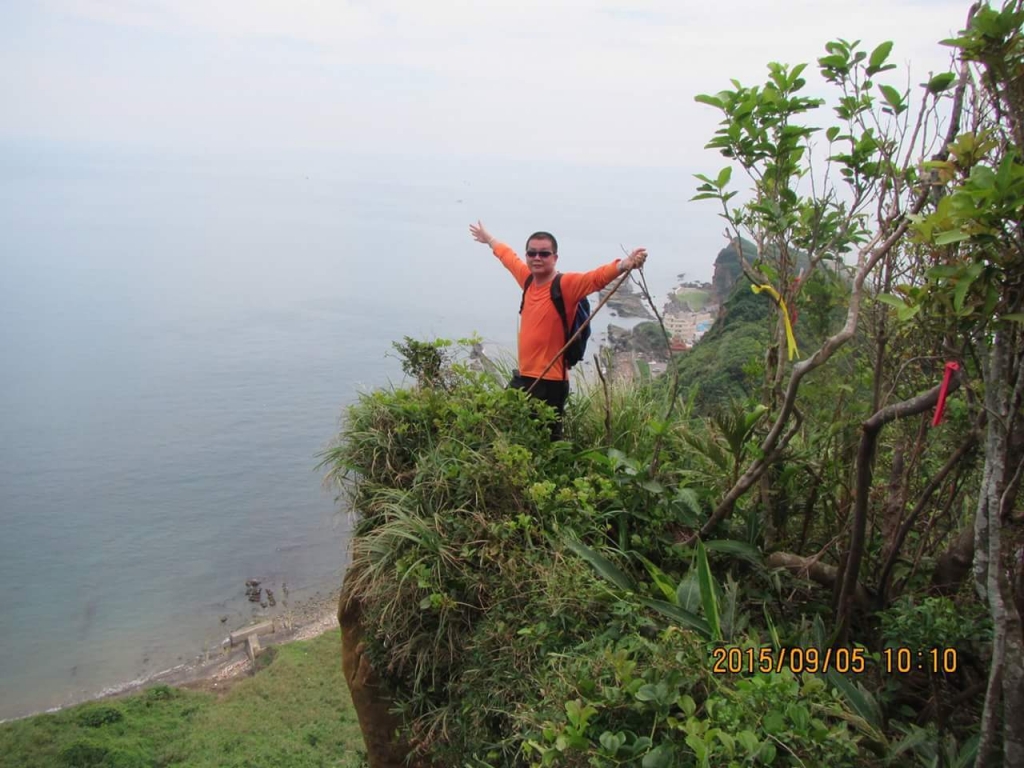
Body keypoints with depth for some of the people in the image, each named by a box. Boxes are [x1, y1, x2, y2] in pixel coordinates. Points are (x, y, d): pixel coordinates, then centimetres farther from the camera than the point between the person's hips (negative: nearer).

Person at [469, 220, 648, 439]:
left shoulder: (566, 285, -14)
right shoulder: (528, 279, 6)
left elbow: (597, 277, -32)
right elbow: (509, 257, 27)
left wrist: (624, 265, -52)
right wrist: (488, 239, 44)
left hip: (549, 382, -8)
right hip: (523, 377, 8)